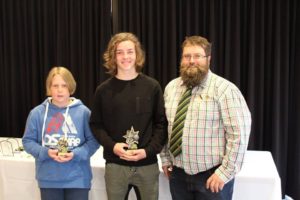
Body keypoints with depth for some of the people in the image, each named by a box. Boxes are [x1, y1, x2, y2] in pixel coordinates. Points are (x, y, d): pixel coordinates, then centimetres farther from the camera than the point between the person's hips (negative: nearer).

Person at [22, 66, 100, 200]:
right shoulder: (37, 113, -2)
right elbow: (28, 141, 3)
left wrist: (76, 154, -19)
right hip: (48, 179, 2)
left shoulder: (83, 112, -6)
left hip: (77, 178, -1)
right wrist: (46, 152, -14)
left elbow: (93, 140, -4)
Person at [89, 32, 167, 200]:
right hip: (115, 165, 0)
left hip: (147, 164, 0)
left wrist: (149, 150, -12)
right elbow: (96, 124, 4)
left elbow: (162, 123, 0)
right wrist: (112, 146, -12)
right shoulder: (104, 90, 0)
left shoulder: (152, 87, -2)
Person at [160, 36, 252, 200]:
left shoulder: (224, 89, -12)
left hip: (212, 175, -5)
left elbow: (239, 133, -15)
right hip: (178, 174, 5)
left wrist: (225, 172, -16)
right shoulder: (171, 87, 6)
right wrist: (165, 159, 8)